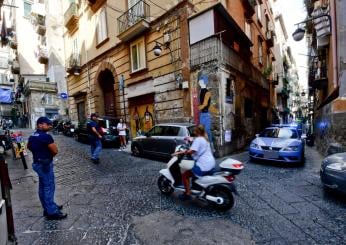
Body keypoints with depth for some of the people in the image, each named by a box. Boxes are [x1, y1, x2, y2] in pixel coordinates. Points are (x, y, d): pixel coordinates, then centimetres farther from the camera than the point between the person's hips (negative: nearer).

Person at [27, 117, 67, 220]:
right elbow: (55, 151, -18)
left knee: (42, 187, 17)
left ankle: (47, 208, 31)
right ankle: (52, 212, 5)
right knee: (49, 187, -3)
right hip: (45, 164, -10)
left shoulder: (32, 136, 8)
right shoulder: (46, 136, -22)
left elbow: (29, 147, 27)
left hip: (37, 163, 10)